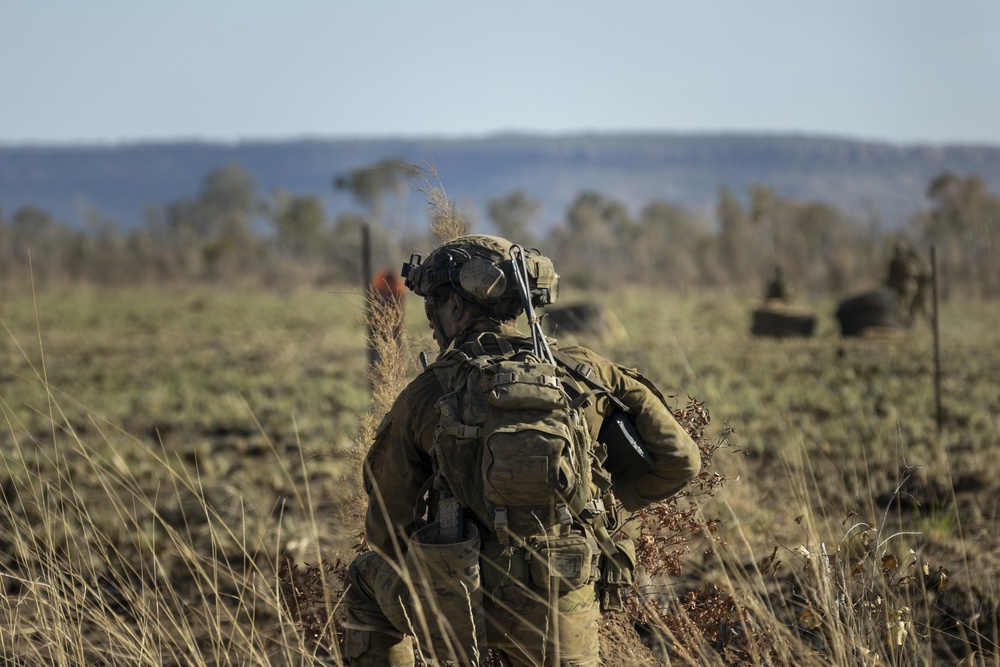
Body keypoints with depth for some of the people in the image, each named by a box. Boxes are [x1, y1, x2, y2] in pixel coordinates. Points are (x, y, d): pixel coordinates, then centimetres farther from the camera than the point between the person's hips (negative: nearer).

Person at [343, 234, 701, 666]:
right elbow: (679, 460, 3)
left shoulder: (425, 395, 0)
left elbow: (387, 526, 9)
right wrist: (607, 505, 18)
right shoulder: (585, 373, 3)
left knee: (367, 577, 28)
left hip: (457, 611, -1)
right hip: (563, 621, 1)